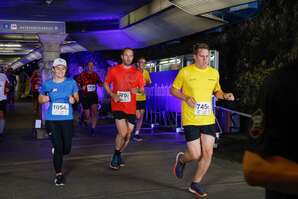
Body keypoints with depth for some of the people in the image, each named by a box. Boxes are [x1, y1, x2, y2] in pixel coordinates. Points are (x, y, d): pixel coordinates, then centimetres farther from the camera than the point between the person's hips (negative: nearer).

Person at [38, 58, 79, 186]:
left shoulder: (71, 82, 1)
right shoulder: (47, 84, 1)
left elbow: (76, 97, 11)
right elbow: (40, 99, 12)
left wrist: (73, 99, -12)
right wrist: (44, 99, -11)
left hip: (67, 119, 1)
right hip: (52, 119, -1)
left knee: (66, 149, 4)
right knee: (58, 147, -6)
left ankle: (56, 153, 43)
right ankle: (58, 174, 13)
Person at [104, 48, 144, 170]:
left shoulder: (137, 73, 5)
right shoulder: (113, 70, 1)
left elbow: (142, 88, 10)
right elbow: (106, 83, 10)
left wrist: (138, 90, -14)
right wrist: (112, 94, -8)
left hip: (131, 107, 3)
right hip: (118, 106, -3)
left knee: (128, 135, 9)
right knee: (122, 133, -16)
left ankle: (119, 154, 33)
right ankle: (116, 156, 8)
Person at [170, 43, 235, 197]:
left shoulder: (214, 73, 6)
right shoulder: (185, 72, -6)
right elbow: (173, 90, 2)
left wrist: (224, 95, -2)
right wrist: (186, 98, -16)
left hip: (208, 119, 4)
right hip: (190, 120, -4)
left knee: (208, 153, 0)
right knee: (195, 155, -6)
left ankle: (196, 184, 20)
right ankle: (181, 159, 32)